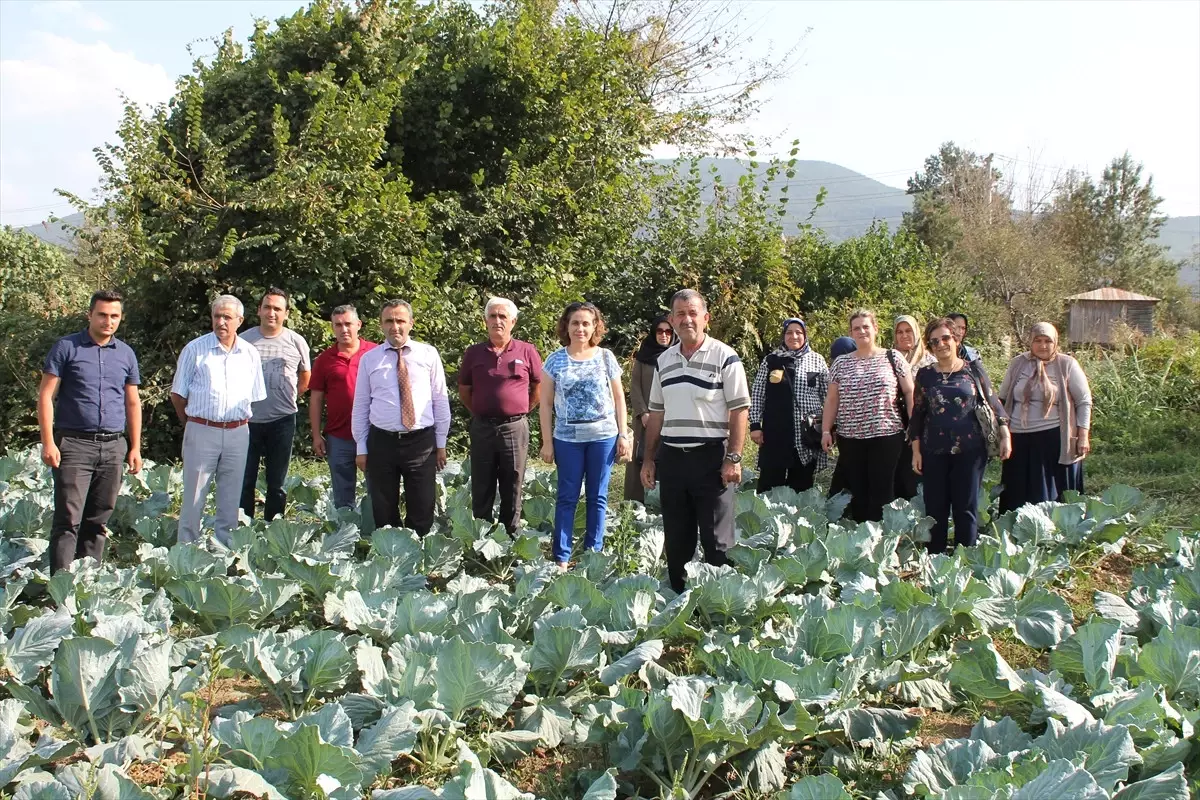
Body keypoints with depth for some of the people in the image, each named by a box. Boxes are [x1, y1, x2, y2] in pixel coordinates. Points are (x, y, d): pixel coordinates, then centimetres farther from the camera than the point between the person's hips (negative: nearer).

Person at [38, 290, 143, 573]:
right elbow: (45, 396, -2)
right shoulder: (66, 348, 0)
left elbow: (132, 403, 17)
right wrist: (48, 443, -10)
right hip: (74, 444, -4)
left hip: (113, 447, 4)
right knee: (68, 519, -7)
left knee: (98, 520, 9)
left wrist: (135, 447, 11)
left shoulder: (126, 354, 12)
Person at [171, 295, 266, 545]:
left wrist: (241, 423, 10)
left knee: (231, 500, 9)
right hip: (201, 431, -3)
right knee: (194, 497, 1)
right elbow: (177, 395, 4)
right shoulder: (195, 349, -1)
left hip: (238, 433, 3)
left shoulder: (250, 353, 7)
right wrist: (191, 424, 6)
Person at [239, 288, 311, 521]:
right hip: (248, 420, 0)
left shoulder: (296, 342, 1)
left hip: (282, 421, 0)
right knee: (244, 481, 4)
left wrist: (287, 398, 9)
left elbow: (305, 379, 14)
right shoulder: (244, 340, 1)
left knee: (277, 483, 9)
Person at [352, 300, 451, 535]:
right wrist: (361, 448, 3)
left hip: (422, 442, -1)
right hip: (382, 442, 1)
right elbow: (360, 406, 6)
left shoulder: (428, 354, 2)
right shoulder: (368, 359, 4)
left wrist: (441, 443, 3)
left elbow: (441, 400, 5)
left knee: (422, 513, 6)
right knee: (384, 513, 10)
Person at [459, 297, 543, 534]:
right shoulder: (473, 353, 3)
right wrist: (480, 414, 9)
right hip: (482, 428, 1)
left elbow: (538, 388, 9)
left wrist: (521, 412, 8)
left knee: (513, 490, 8)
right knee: (481, 490, 8)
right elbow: (464, 391, 12)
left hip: (515, 428, -1)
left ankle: (511, 539, 17)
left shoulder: (527, 352, -1)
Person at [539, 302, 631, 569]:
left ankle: (594, 553, 17)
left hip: (603, 436, 1)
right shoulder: (555, 360, 1)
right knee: (567, 497, 3)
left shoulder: (606, 357, 3)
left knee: (597, 496, 7)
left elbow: (618, 398, 7)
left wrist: (623, 435, 2)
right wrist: (547, 441, -2)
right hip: (567, 438, -1)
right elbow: (546, 404, 3)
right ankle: (561, 557, 9)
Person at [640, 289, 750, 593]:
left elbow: (740, 411, -8)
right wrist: (649, 459, 12)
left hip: (711, 457, -5)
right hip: (671, 458, 5)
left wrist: (733, 459, -14)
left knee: (716, 539, 1)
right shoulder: (664, 360, 11)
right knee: (676, 539, 13)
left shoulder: (725, 357, -6)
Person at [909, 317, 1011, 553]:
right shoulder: (925, 374, 7)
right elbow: (917, 414, 9)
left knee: (966, 507, 2)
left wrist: (1004, 434, -2)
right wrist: (916, 450, 5)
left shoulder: (974, 369, 3)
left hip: (970, 449, -1)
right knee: (935, 508, 5)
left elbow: (993, 403, 6)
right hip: (934, 452, 2)